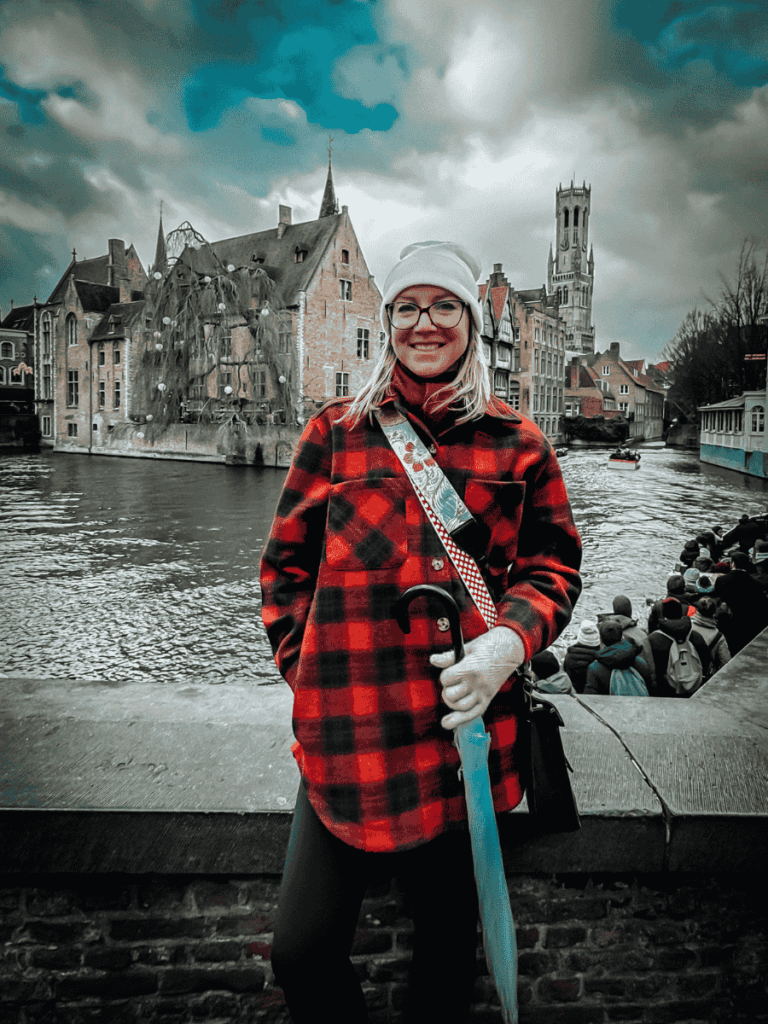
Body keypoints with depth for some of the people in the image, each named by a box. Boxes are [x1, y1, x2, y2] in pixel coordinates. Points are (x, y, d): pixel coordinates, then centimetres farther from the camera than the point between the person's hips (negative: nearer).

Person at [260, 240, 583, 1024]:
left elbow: (554, 566, 7)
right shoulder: (335, 430, 6)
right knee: (302, 950, 1)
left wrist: (508, 642, -12)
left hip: (469, 723, 1)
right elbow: (286, 564, 9)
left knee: (450, 931, 19)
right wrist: (308, 669, -1)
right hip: (350, 730, 0)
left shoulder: (517, 443, 5)